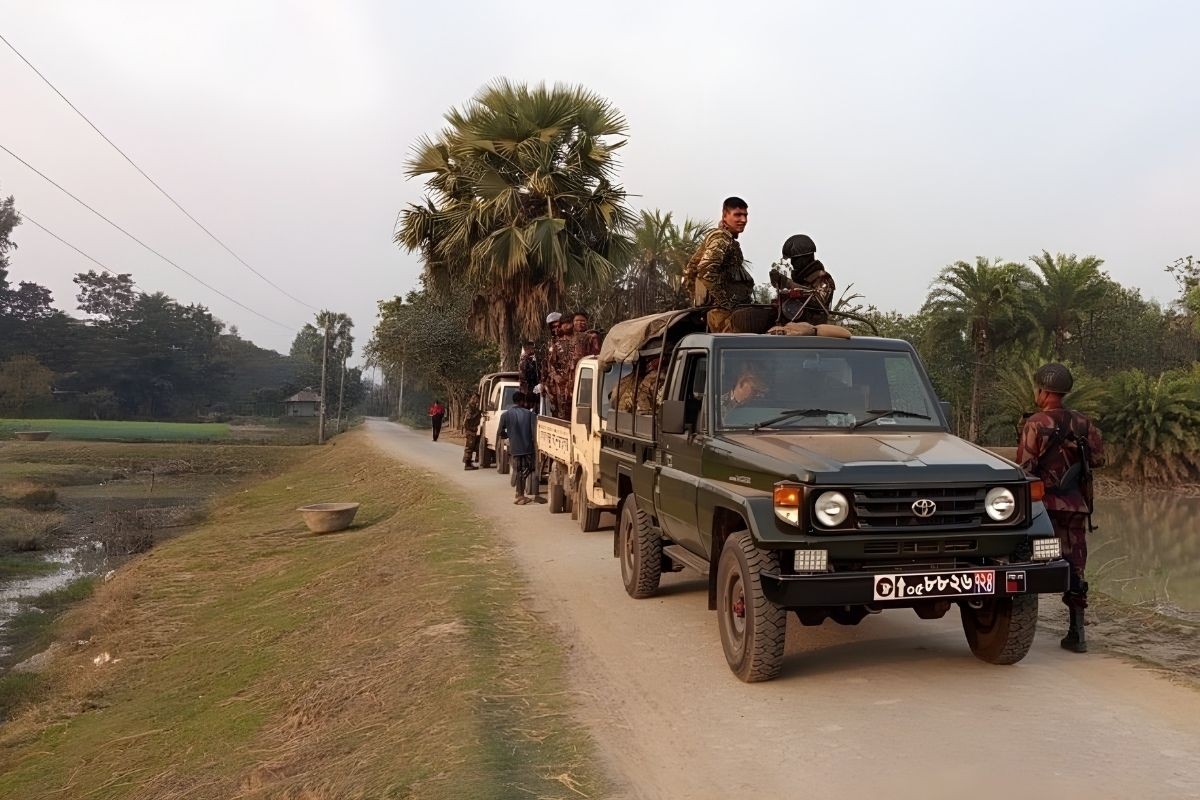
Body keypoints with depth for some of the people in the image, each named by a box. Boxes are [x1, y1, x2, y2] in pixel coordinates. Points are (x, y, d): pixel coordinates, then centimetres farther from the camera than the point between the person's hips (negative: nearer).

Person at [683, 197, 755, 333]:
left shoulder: (716, 235, 20)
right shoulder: (722, 239, -10)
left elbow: (690, 268, 23)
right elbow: (706, 270, -25)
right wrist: (725, 301, -22)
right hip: (723, 310, -10)